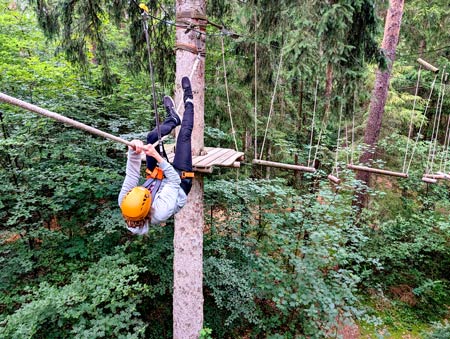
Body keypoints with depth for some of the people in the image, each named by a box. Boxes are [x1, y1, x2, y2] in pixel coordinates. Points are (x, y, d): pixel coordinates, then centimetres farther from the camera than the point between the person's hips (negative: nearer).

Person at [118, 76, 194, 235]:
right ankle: (188, 102, 24)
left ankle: (173, 119, 31)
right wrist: (157, 156, -45)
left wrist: (133, 152, -43)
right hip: (181, 182, -4)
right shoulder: (161, 212, -46)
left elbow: (131, 174, -29)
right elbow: (174, 179, -39)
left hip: (156, 180, 4)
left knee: (151, 137, -4)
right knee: (185, 134, -6)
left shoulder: (124, 205, -34)